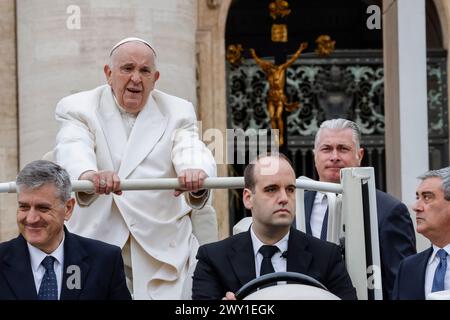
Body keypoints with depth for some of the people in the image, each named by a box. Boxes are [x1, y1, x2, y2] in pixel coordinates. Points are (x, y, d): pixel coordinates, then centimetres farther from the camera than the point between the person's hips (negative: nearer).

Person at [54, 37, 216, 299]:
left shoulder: (177, 112, 8)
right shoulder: (78, 108, 4)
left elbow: (190, 151, -12)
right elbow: (72, 150, -17)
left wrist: (196, 172, -38)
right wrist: (89, 176, -42)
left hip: (162, 252, 1)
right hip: (96, 248, -1)